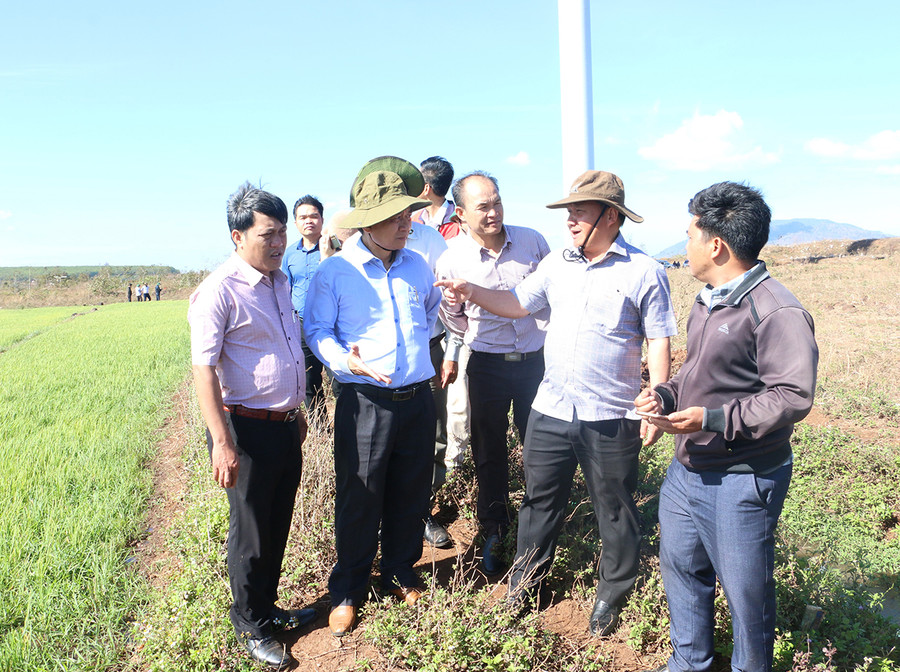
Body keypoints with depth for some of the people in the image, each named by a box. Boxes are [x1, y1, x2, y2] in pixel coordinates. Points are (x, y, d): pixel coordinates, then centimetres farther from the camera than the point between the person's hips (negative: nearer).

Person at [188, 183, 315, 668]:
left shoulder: (280, 282, 9)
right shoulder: (219, 291, -16)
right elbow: (203, 369, -19)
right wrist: (221, 442, -23)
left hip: (285, 427, 7)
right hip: (247, 429, -7)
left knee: (278, 527, 20)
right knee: (252, 535, 9)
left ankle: (267, 607, 40)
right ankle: (251, 627, 29)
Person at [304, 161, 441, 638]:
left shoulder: (416, 266, 7)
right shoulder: (334, 271, -7)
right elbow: (316, 330, -5)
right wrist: (344, 360, -21)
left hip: (418, 398, 4)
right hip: (365, 401, -4)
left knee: (410, 494, 15)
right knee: (359, 499, 5)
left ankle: (400, 573, 36)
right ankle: (347, 590, 24)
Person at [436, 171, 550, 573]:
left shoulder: (532, 241, -5)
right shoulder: (452, 260, -9)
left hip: (536, 359, 1)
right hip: (487, 364, -1)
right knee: (489, 449, 9)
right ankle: (494, 531, 26)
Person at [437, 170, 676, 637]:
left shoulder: (643, 272, -7)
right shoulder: (557, 264, 7)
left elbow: (659, 341, -6)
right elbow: (517, 303, 12)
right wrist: (471, 293, -1)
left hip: (610, 419, -4)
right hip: (550, 410, 4)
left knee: (614, 512, 12)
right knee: (540, 499, 18)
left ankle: (611, 596, 33)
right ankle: (525, 579, 38)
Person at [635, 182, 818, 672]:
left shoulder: (776, 311, -20)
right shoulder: (706, 301, 10)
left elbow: (793, 398, -25)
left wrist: (711, 419, -29)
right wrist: (665, 394, 2)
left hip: (741, 480, -9)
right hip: (686, 468, 9)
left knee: (745, 590, 8)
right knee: (680, 566, 22)